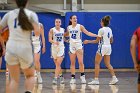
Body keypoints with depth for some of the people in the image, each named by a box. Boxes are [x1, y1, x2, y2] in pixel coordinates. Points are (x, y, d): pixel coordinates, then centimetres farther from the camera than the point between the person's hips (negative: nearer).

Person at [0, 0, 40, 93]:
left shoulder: (9, 14, 10)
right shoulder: (31, 14, 3)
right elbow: (37, 32, -8)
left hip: (11, 49, 1)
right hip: (25, 49, -1)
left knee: (14, 79, 8)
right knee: (30, 76, 19)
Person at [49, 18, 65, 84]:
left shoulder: (63, 30, 7)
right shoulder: (52, 30, -4)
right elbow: (50, 39, -12)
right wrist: (54, 42, -28)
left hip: (61, 47, 1)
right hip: (54, 47, 0)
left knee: (58, 64, -12)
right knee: (57, 64, 9)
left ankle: (55, 78, -15)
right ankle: (61, 76, 30)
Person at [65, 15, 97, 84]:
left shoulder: (80, 26, -4)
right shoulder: (69, 27, 7)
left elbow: (87, 33, -11)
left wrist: (96, 35, -21)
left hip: (78, 46, -3)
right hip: (71, 46, 3)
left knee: (80, 62, -9)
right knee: (72, 63, 5)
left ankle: (82, 76, 0)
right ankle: (73, 78, 9)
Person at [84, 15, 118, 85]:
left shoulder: (101, 30, -13)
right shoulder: (109, 30, 10)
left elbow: (97, 41, -10)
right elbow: (111, 41, 16)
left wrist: (88, 41, -2)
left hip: (102, 47, -8)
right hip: (108, 47, 8)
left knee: (97, 63, 0)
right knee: (108, 64, 11)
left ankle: (96, 80, -1)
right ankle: (114, 78, 0)